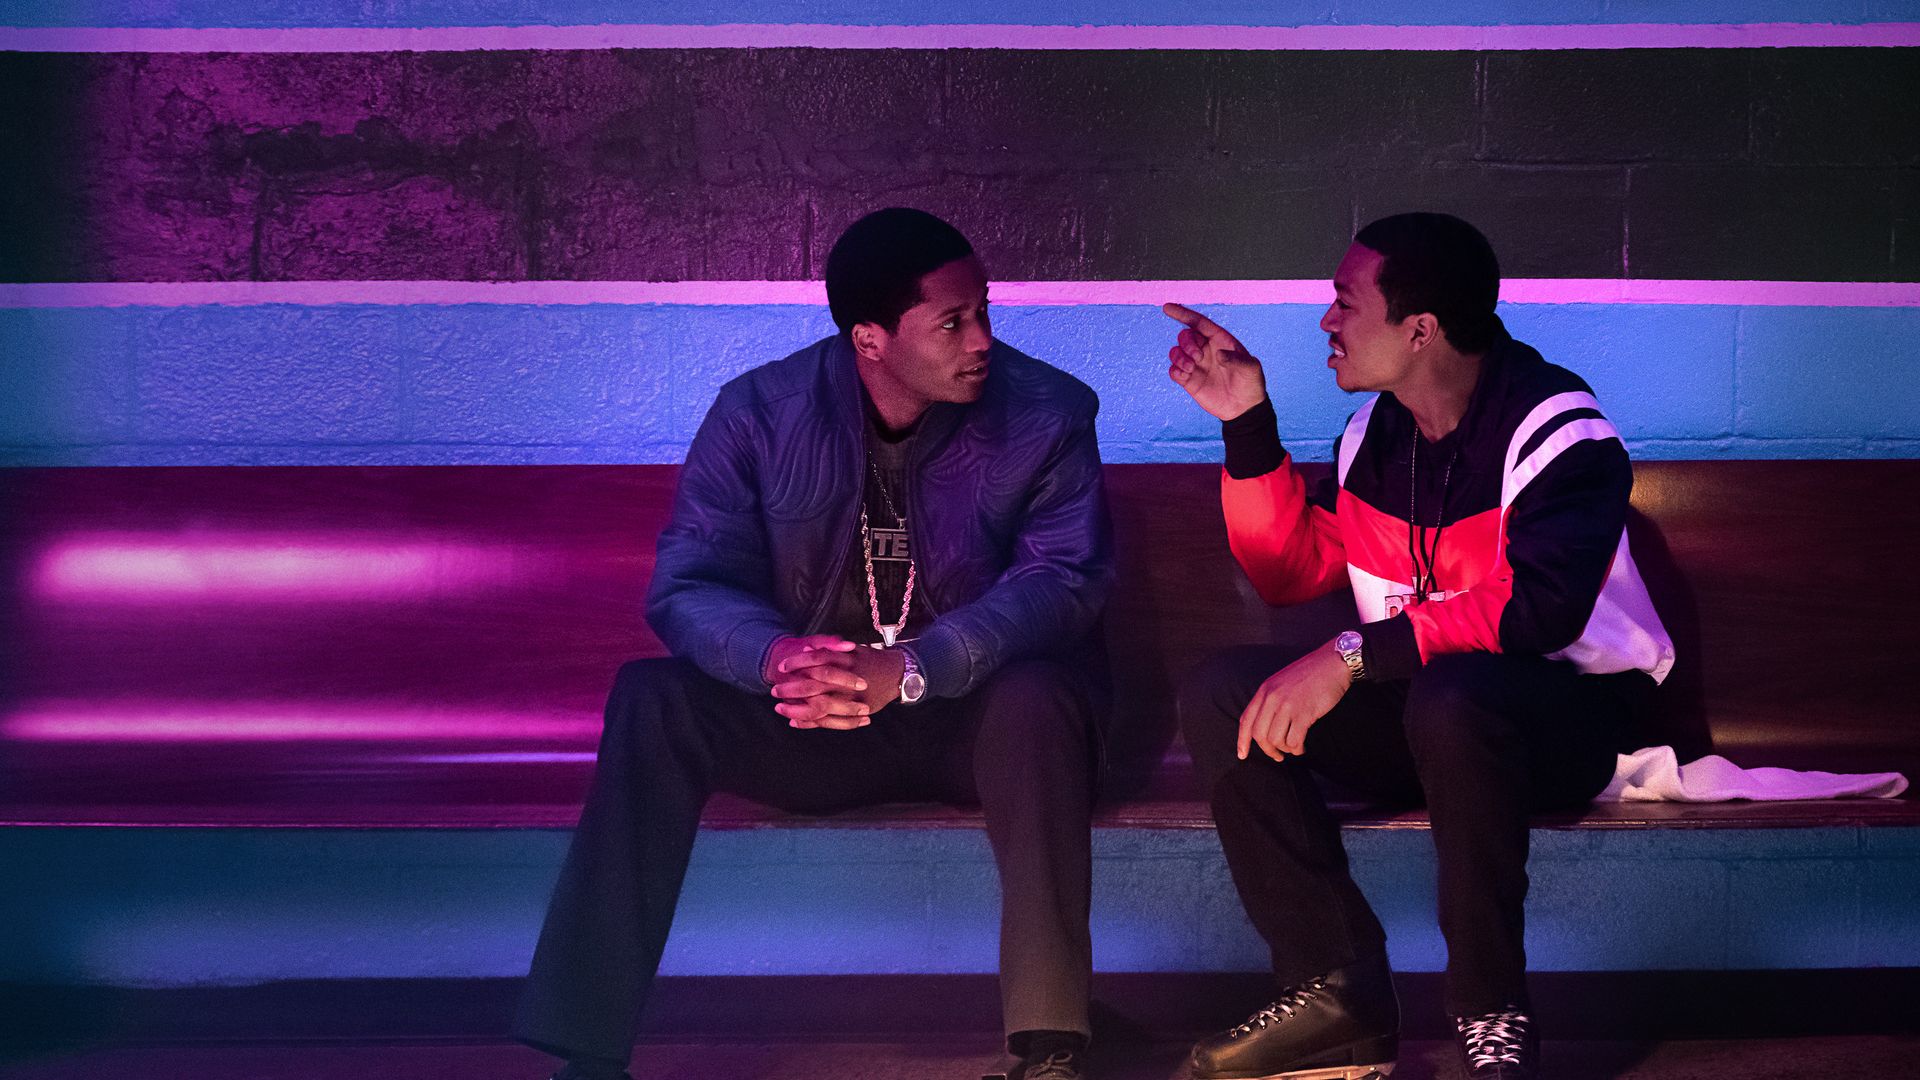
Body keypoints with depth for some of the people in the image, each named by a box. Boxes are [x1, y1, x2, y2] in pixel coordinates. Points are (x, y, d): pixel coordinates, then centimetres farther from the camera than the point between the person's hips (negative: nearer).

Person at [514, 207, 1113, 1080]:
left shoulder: (1046, 413, -9)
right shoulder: (760, 412, -4)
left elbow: (1066, 577, -21)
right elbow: (687, 583, -11)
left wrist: (910, 669, -38)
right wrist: (778, 658, -36)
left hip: (974, 714, -1)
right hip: (812, 719, 2)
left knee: (1038, 699, -36)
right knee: (650, 700, -24)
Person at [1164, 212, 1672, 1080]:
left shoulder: (1556, 429, -17)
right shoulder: (1375, 432, 7)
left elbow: (1537, 608, -31)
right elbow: (1289, 572, 11)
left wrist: (1353, 657, -35)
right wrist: (1249, 424, 1)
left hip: (1571, 711, -7)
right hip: (1420, 708, 7)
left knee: (1452, 699, -41)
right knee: (1221, 695, -15)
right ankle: (1340, 993, -16)